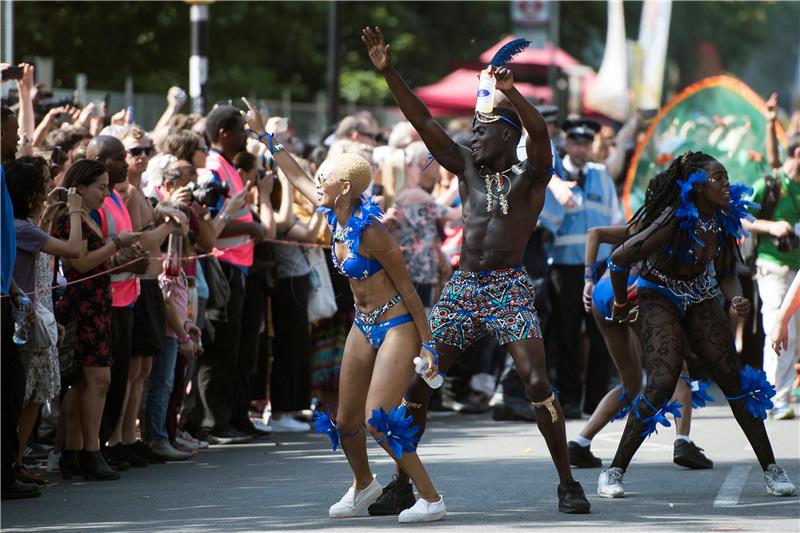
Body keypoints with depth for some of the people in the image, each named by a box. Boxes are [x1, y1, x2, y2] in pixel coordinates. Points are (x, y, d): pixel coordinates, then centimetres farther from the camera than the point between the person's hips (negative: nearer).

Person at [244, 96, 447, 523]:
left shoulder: (369, 231, -23)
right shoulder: (334, 218, -1)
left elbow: (406, 287, -18)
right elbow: (297, 176, 16)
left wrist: (427, 344, -17)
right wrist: (263, 135, 20)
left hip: (398, 325, -8)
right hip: (364, 327, 8)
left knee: (377, 419, -17)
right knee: (346, 421, 12)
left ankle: (431, 499, -9)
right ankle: (363, 485, 38)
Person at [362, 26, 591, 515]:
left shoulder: (531, 175, -1)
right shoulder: (468, 168, 13)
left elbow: (539, 132, -22)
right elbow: (423, 121, 7)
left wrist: (511, 92, -40)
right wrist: (388, 72, -2)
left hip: (510, 289, -5)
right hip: (462, 289, 5)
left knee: (538, 384, -16)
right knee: (415, 382, -1)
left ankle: (568, 485, -7)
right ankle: (402, 485, 9)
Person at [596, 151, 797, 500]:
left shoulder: (724, 221, -4)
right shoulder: (675, 219, -25)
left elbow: (726, 274, 8)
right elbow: (620, 258, -20)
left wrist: (736, 299, -16)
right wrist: (621, 304, -4)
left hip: (700, 299, 6)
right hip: (659, 297, -6)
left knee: (734, 379, -1)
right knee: (662, 383, -21)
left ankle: (771, 471, 5)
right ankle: (614, 472, -11)